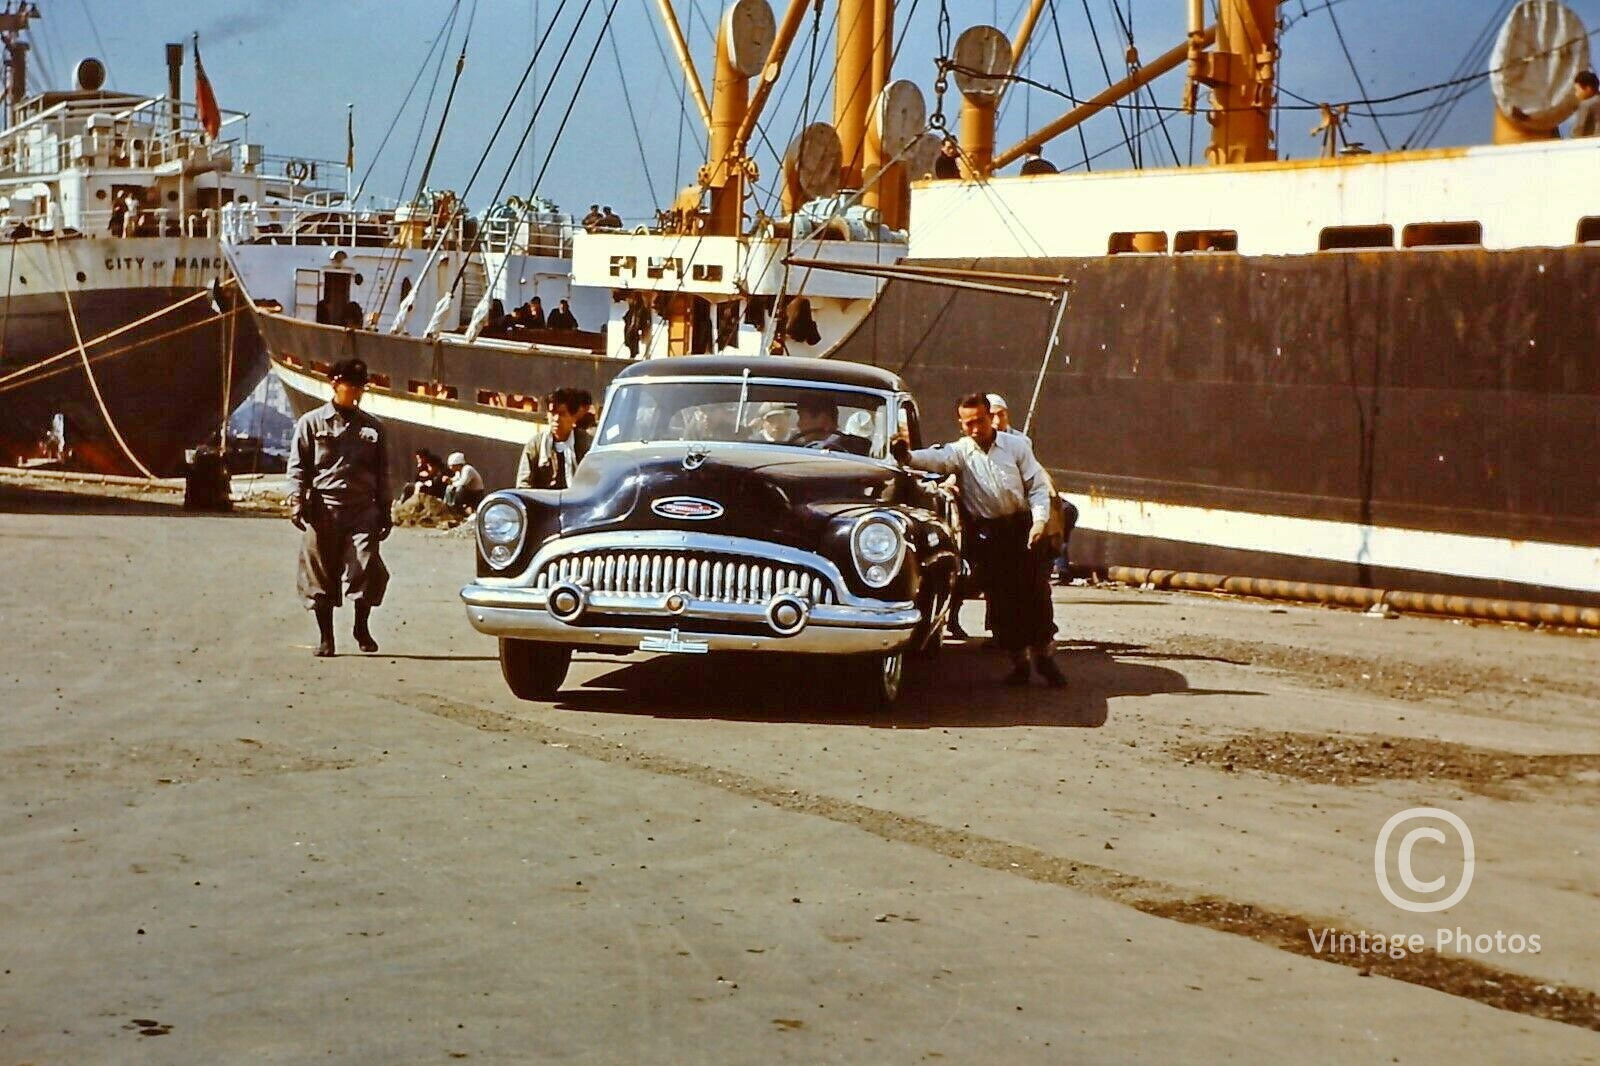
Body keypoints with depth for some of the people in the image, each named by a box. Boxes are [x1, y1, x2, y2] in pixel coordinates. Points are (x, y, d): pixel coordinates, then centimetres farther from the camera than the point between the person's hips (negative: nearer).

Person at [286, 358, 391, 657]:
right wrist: (296, 499, -8)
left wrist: (384, 512, 13)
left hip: (362, 509, 1)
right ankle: (325, 638, 13)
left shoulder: (373, 427, 15)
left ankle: (362, 627, 7)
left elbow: (382, 474, 17)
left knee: (367, 568, -13)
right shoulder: (311, 422, 7)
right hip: (323, 509, -1)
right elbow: (298, 465, 4)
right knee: (321, 575, 2)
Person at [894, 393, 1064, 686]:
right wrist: (907, 456, -43)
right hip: (986, 535, 0)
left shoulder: (1016, 445, 4)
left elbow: (1038, 486, 4)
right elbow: (935, 459, -21)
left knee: (1036, 592, -1)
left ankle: (1042, 654, 13)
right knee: (1002, 599, 2)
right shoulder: (960, 451, 1)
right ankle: (1018, 660, 13)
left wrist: (1039, 521, -12)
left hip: (1023, 527, 0)